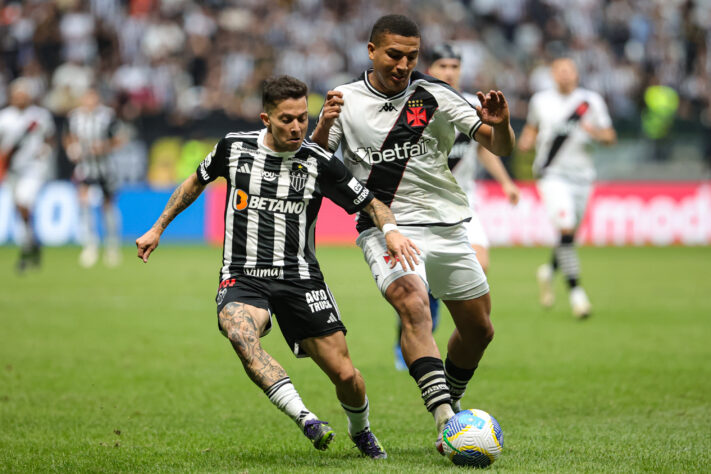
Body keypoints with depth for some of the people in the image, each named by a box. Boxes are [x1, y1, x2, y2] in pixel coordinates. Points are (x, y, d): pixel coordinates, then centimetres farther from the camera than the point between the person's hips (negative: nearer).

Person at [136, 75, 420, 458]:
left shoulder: (319, 163, -3)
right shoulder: (234, 147, 1)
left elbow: (370, 203, 6)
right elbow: (196, 182, 19)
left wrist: (390, 229, -15)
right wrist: (157, 230, 22)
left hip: (299, 277, 0)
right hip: (242, 277, 0)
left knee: (346, 376, -4)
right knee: (240, 333, -35)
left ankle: (360, 431, 29)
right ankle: (305, 419, -39)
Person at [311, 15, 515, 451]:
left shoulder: (435, 96, -1)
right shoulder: (346, 101, 0)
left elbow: (501, 148, -2)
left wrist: (499, 124, -25)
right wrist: (324, 126, -20)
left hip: (448, 229, 3)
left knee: (479, 329, 8)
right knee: (413, 305, -29)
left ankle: (449, 406, 35)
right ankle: (446, 423, -36)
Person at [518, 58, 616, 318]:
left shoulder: (591, 101, 3)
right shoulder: (541, 101, 5)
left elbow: (610, 137, 5)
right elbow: (531, 128, 21)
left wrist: (595, 132, -17)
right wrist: (527, 142, -1)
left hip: (581, 174, 2)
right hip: (552, 172, -2)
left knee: (570, 234, 9)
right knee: (566, 228, -20)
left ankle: (549, 271, 39)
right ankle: (575, 290, -16)